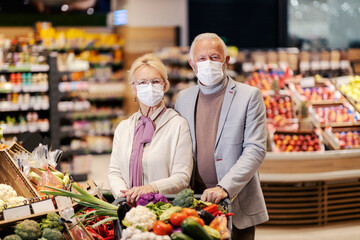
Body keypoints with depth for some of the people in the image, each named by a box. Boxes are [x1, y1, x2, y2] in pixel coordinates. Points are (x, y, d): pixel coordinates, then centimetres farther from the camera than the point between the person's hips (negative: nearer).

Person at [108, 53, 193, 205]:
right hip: (128, 209, 4)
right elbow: (114, 172, 11)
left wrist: (151, 188, -21)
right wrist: (125, 195, -10)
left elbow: (182, 177, -4)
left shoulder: (178, 124, 4)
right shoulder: (123, 127, 18)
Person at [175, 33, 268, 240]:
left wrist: (224, 187, -20)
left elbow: (255, 150, -10)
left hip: (237, 206, -3)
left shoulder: (249, 96, -3)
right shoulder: (184, 98, 11)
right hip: (195, 202, 3)